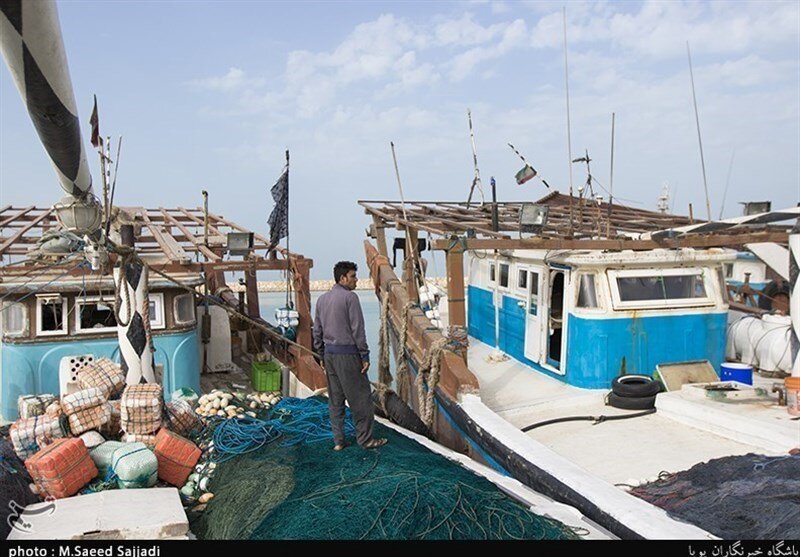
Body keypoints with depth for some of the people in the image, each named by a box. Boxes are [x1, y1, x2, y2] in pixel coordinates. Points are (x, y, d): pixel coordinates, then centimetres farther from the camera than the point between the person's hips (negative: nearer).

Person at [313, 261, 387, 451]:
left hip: (329, 353, 8)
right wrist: (365, 356, -10)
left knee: (335, 399, 11)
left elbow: (317, 331, 13)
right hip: (347, 353, -7)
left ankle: (338, 440, 14)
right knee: (360, 397, 2)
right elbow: (357, 329, -15)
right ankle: (365, 438, 8)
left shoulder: (322, 299, 10)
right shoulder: (350, 297, -12)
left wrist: (322, 356, 19)